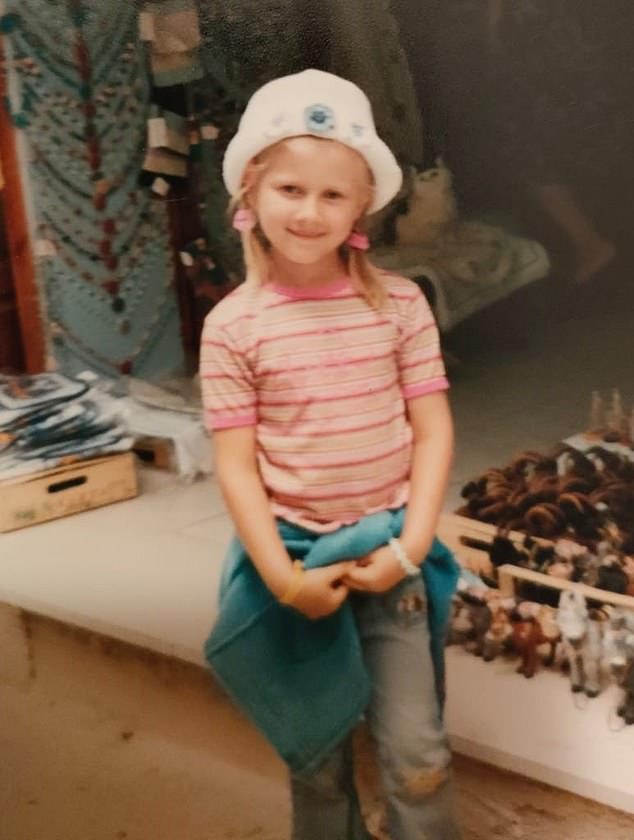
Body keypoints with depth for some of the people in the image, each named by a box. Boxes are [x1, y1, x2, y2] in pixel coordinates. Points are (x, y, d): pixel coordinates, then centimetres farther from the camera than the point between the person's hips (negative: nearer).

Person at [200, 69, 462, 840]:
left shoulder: (399, 305, -6)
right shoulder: (232, 325, -9)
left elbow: (432, 431, -4)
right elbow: (235, 463, -8)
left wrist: (410, 547, -12)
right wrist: (280, 575, -14)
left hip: (386, 550, 0)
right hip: (292, 552, 0)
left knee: (417, 754, 3)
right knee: (316, 754, 16)